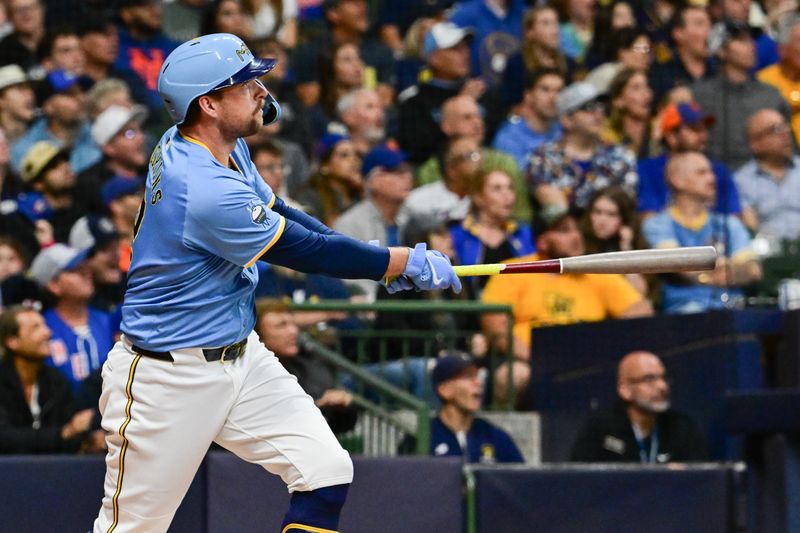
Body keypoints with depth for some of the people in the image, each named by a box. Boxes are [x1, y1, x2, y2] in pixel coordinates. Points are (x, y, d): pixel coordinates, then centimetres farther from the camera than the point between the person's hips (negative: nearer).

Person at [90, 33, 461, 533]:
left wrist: (377, 256, 0)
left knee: (327, 472, -4)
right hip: (169, 377, -9)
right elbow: (306, 251, -21)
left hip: (242, 357, 9)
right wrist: (406, 263, -11)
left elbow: (276, 213, 13)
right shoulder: (203, 189, -27)